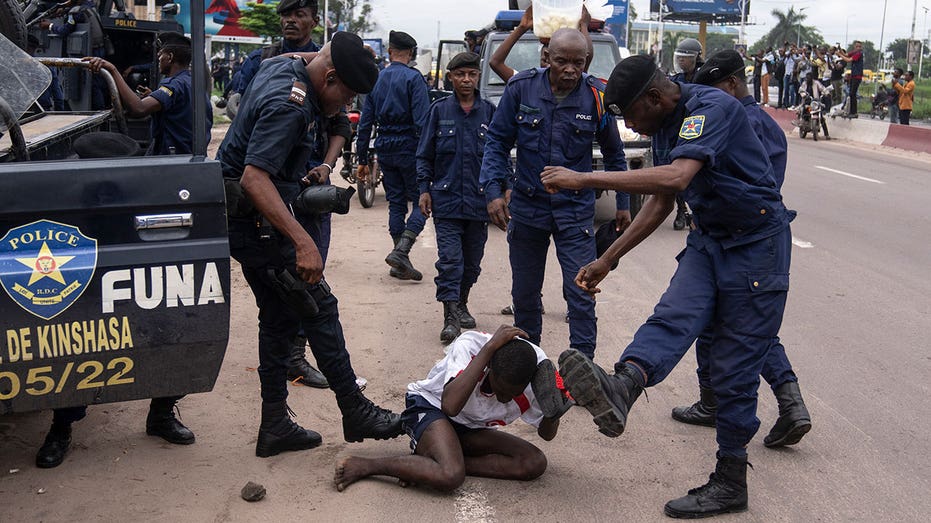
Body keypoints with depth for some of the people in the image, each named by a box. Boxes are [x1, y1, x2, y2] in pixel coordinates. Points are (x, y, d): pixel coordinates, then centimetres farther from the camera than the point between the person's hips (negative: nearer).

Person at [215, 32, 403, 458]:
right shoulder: (288, 104, -25)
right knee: (319, 308, -4)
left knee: (278, 317, 13)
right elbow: (254, 179, -35)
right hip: (257, 220, -11)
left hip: (246, 219, 11)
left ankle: (275, 426, 18)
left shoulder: (279, 67, 5)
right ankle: (356, 413, 5)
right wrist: (303, 241, -40)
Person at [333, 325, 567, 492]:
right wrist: (489, 347, -46)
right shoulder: (470, 345, -31)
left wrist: (553, 412, -29)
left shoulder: (535, 371, -19)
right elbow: (450, 405, -47)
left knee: (535, 464, -15)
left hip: (472, 428, 6)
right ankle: (365, 465, -17)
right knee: (450, 477, -34)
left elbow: (546, 434, -5)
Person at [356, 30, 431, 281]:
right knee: (421, 202, 1)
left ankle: (401, 263, 12)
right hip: (409, 148, -6)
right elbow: (422, 121, -16)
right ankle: (401, 251, -17)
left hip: (385, 150, 6)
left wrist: (363, 159, 16)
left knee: (396, 203, 11)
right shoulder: (413, 78, -7)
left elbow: (365, 123, 12)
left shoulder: (376, 79, 11)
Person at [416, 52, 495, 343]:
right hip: (446, 198, -2)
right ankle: (451, 318, -6)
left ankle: (461, 304, 32)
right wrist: (424, 189, -1)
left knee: (472, 260, 12)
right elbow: (425, 155, 6)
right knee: (450, 260, -8)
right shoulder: (439, 110, 3)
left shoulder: (489, 112, 5)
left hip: (479, 201, 2)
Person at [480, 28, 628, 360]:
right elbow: (497, 142, 0)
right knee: (524, 292, 14)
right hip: (527, 207, 2)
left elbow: (614, 153, 8)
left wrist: (623, 203, 12)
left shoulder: (597, 96, -6)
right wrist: (493, 190, -11)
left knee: (581, 294, -6)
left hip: (576, 210, -1)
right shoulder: (521, 88, -7)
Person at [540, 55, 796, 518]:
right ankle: (621, 387, -48)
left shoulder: (711, 108, -21)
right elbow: (660, 204, 17)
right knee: (673, 315, -22)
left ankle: (730, 483, 6)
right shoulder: (665, 126, 8)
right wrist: (606, 260, 14)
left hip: (756, 242, -8)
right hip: (709, 239, 8)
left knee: (734, 368, -4)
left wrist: (586, 179, -36)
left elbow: (676, 178, -38)